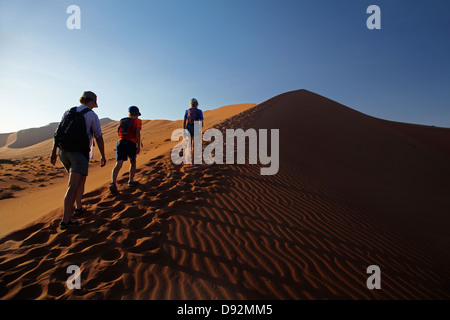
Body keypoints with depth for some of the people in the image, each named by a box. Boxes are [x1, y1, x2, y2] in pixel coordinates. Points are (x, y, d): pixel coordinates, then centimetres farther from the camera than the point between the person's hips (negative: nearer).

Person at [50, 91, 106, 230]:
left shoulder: (68, 112, 14)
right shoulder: (92, 115, 1)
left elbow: (58, 132, 9)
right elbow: (99, 138, 0)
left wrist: (53, 151, 10)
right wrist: (103, 156, 8)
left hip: (64, 152, 6)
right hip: (80, 153, -6)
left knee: (81, 179, 24)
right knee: (73, 186, -9)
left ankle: (78, 207, 27)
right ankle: (65, 221, -12)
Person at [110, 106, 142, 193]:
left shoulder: (122, 121, 23)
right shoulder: (137, 121, 9)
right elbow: (137, 133, -6)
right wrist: (138, 146, -10)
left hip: (121, 142, 3)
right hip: (131, 143, -3)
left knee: (118, 164, -8)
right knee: (133, 162, 19)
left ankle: (113, 183, -25)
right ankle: (131, 181, 23)